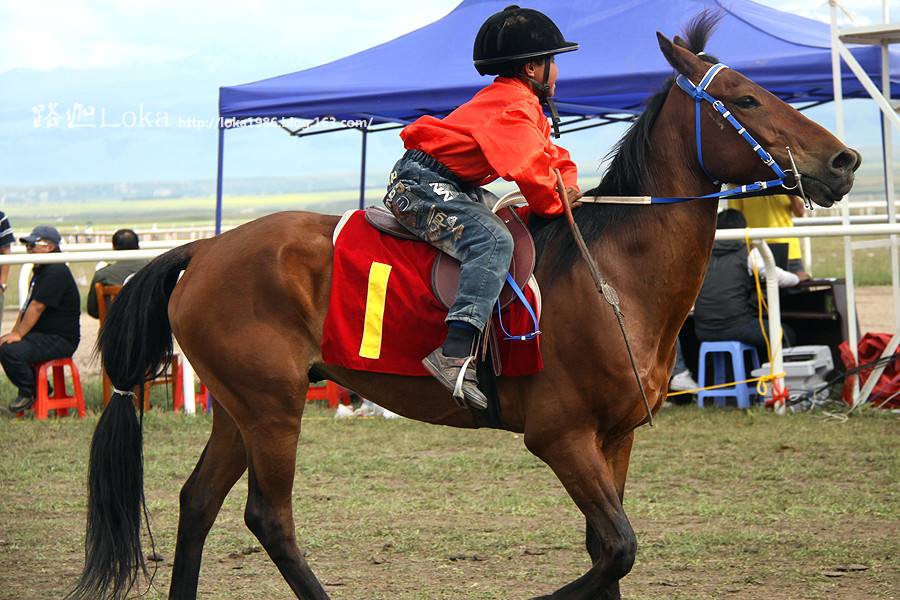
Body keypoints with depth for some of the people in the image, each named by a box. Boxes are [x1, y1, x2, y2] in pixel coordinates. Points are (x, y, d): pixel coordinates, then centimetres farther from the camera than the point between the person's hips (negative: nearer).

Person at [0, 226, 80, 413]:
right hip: (41, 335, 11)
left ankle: (29, 394, -5)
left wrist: (18, 334, -19)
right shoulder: (40, 271, 19)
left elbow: (37, 307, -21)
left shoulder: (56, 272, -16)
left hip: (59, 340, -11)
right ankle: (39, 389, 12)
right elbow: (27, 307, 21)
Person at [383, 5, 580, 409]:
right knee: (493, 240, -30)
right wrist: (554, 204, -9)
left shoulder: (523, 105, 20)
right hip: (421, 182, -12)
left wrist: (568, 184, 4)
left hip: (453, 188, 12)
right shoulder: (515, 106, -13)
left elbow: (552, 155, 25)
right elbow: (529, 168, -25)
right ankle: (456, 354, -43)